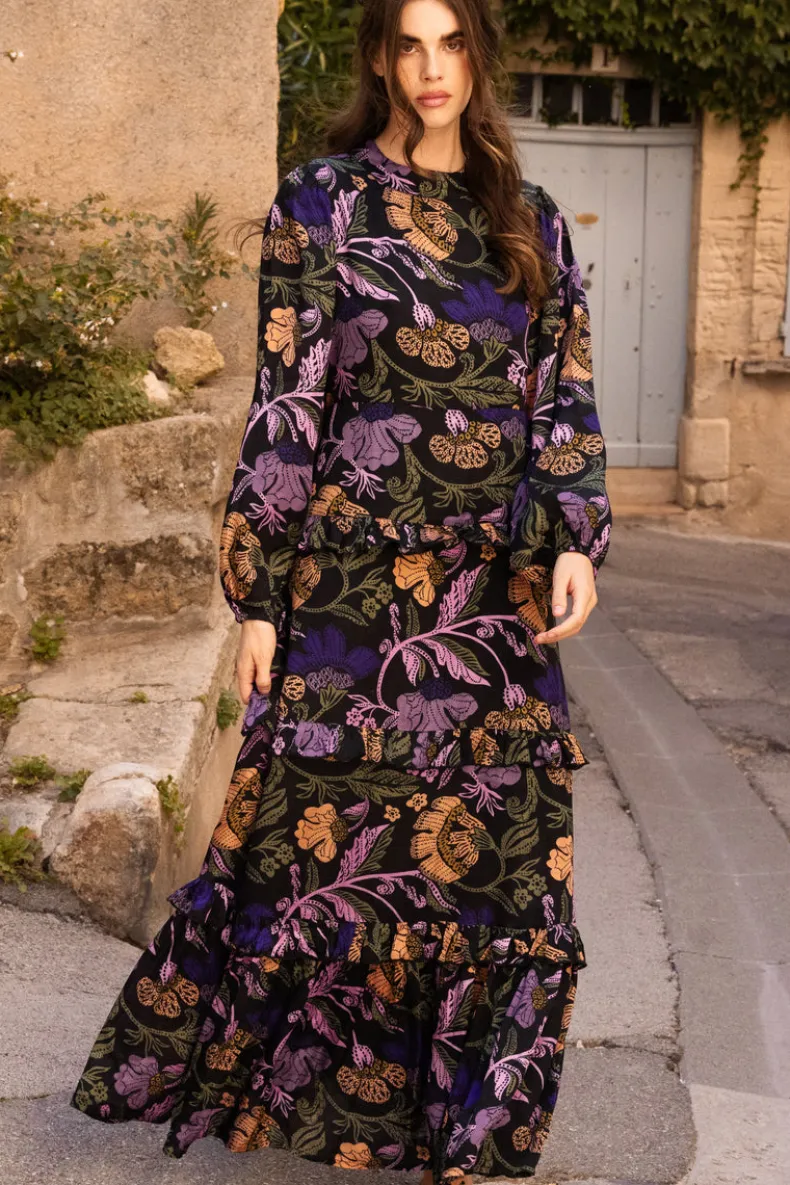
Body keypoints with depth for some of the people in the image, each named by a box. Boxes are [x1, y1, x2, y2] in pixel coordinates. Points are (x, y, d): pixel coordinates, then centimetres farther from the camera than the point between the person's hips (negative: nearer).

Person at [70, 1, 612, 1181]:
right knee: (330, 829, 1)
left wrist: (576, 539, -8)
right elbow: (285, 407, -3)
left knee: (494, 853, 6)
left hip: (499, 593, 4)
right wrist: (258, 593, -5)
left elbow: (565, 399, 9)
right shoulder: (321, 203, 1)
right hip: (357, 580, -3)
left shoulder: (530, 223, 11)